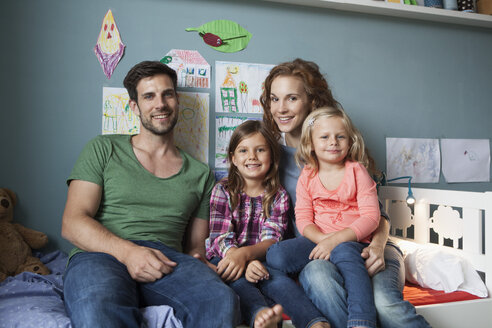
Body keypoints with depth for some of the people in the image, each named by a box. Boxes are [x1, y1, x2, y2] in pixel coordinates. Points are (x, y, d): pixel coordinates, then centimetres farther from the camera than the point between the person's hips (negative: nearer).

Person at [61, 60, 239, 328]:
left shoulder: (200, 173, 20)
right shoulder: (102, 150, 14)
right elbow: (72, 223, 3)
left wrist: (195, 271, -5)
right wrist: (126, 251, -15)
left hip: (167, 259, 2)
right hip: (101, 255, -2)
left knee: (222, 302, -32)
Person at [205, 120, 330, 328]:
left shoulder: (278, 196, 8)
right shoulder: (223, 191, 4)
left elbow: (271, 239, -5)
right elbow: (221, 237, -6)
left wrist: (245, 253, -28)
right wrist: (245, 264, -26)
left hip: (260, 260, 1)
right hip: (225, 258, -1)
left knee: (277, 278, -31)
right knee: (236, 279, -34)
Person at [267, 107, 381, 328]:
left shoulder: (357, 171, 1)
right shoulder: (307, 177, 9)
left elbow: (371, 217, -7)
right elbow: (303, 219, 2)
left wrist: (336, 239, -21)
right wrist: (323, 239, -20)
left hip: (352, 241, -3)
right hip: (318, 240, 3)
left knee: (344, 252, -39)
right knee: (275, 256, -21)